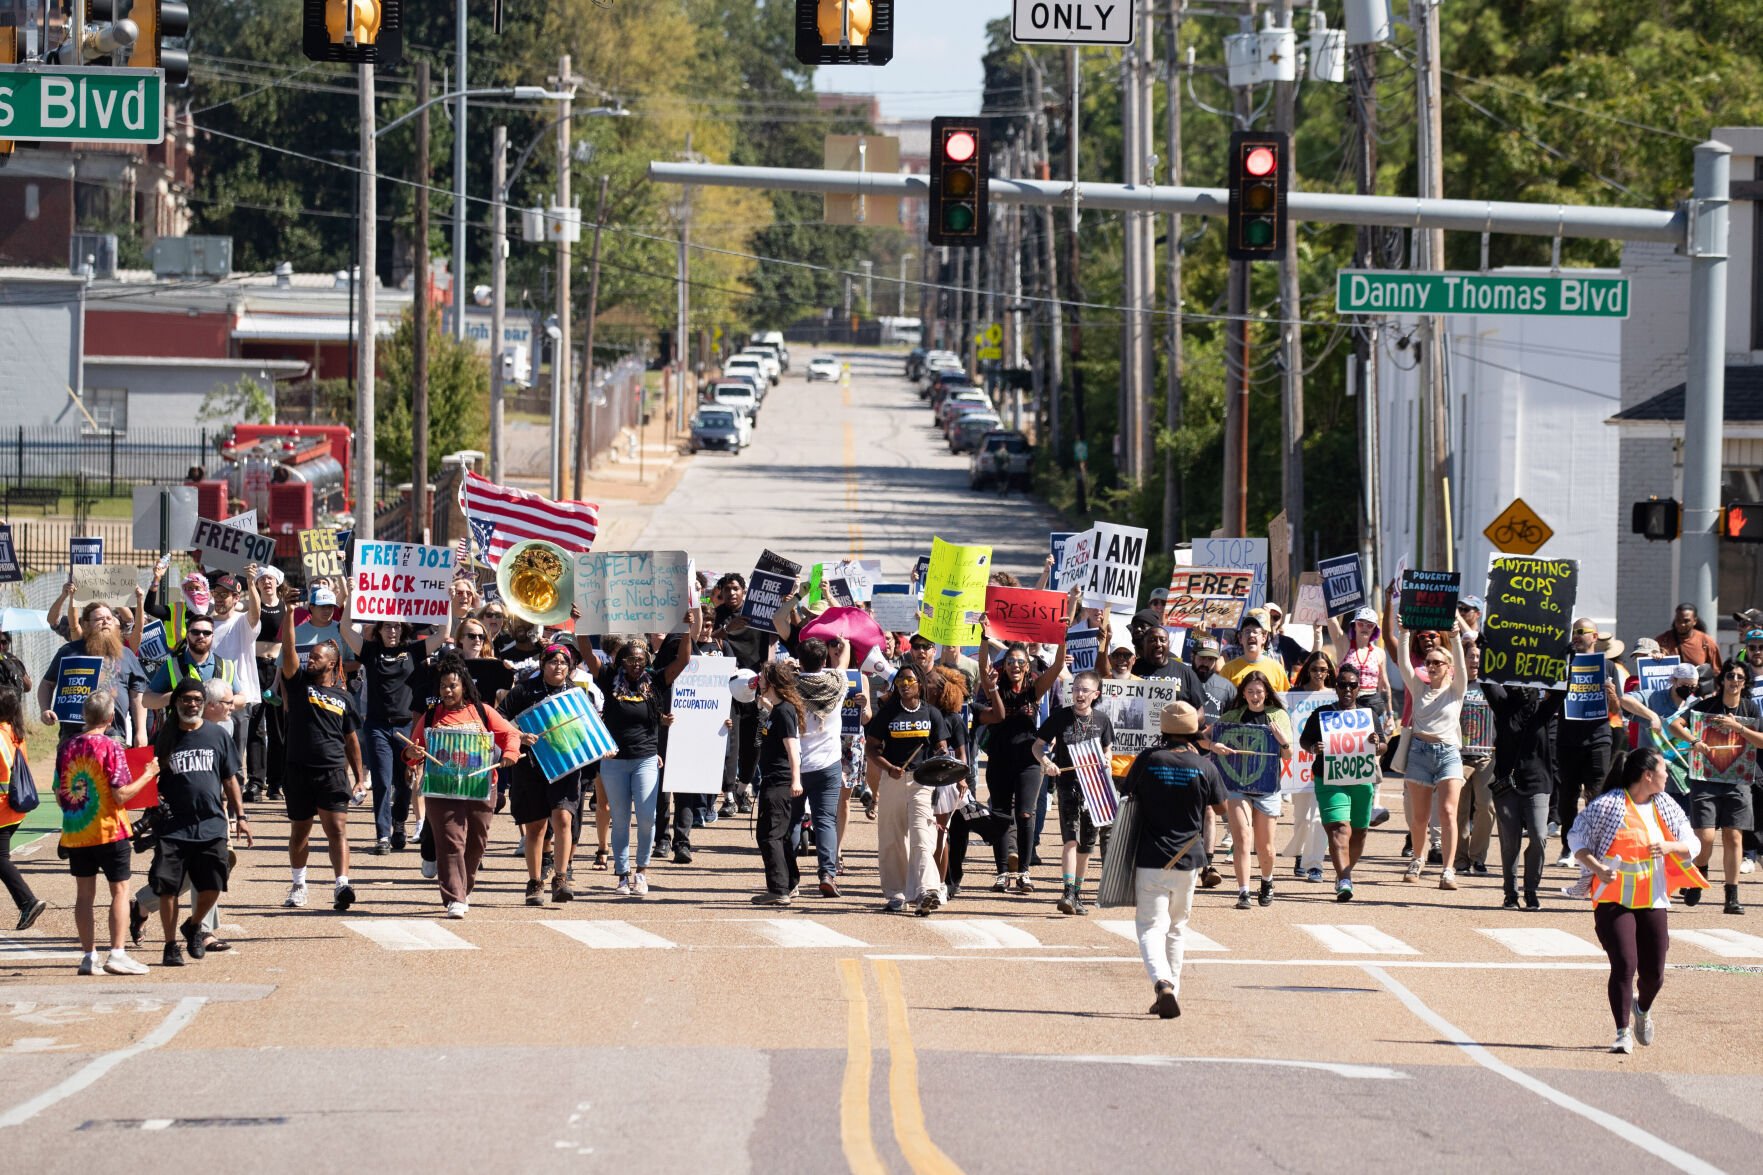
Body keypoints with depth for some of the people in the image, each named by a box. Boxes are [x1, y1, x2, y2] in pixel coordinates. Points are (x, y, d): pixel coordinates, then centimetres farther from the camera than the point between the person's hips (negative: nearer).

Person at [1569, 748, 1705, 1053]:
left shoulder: (1666, 806, 7)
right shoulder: (1607, 805, -9)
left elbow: (1691, 844, 10)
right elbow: (1576, 837, -4)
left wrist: (1670, 846, -12)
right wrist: (1596, 867, -19)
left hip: (1653, 900, 5)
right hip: (1613, 899, -5)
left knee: (1654, 972, 6)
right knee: (1624, 965, -15)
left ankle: (1643, 1008, 40)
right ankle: (1623, 1033, -4)